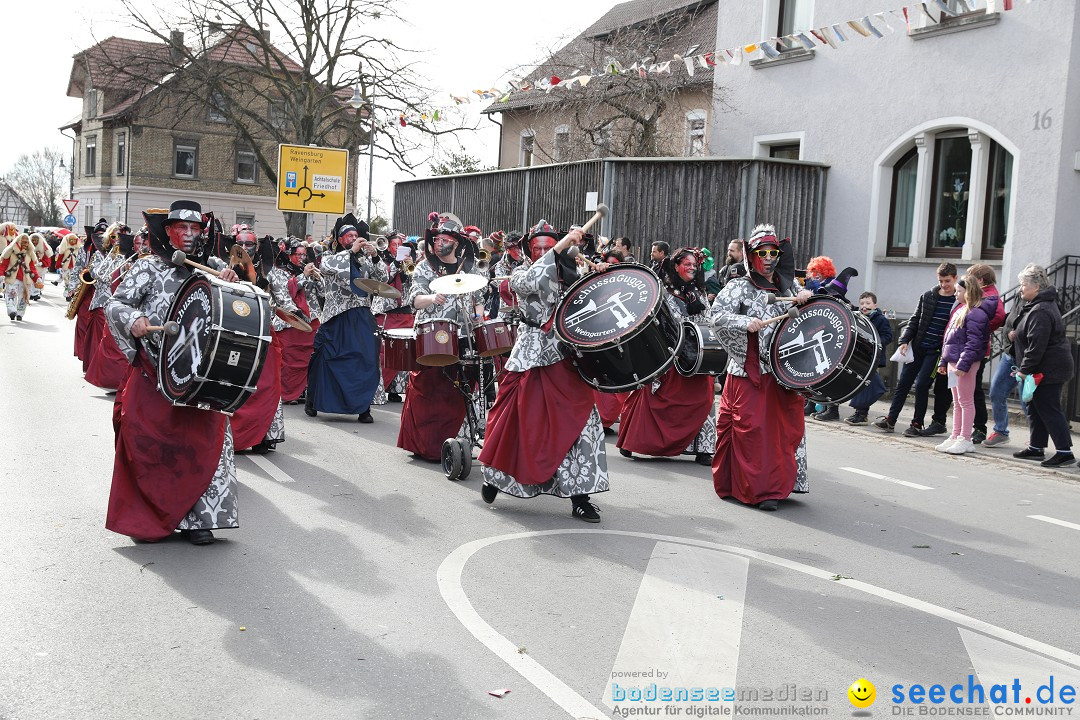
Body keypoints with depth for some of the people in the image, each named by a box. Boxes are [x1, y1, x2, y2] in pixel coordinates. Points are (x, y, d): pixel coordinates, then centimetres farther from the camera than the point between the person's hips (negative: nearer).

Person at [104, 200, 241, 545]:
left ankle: (198, 518, 6)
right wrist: (133, 321, -21)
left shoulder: (213, 267, 10)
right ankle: (146, 518, 14)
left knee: (205, 440, -3)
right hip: (152, 369, -1)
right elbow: (114, 304, 0)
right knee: (144, 435, -2)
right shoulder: (148, 267, 3)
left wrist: (233, 285, -13)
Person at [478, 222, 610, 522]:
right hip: (532, 354, -2)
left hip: (565, 354, 3)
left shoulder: (570, 275, 12)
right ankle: (494, 475, 27)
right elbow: (530, 280, -22)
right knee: (516, 419, 3)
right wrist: (562, 245, -24)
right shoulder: (521, 273, 3)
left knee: (579, 419, -6)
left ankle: (579, 494, -2)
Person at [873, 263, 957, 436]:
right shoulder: (928, 296, 6)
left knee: (921, 385, -9)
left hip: (936, 351, -4)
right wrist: (904, 341, 0)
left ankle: (917, 424, 6)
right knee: (903, 382, 5)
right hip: (918, 347, 4)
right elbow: (915, 320, 11)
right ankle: (890, 419, 14)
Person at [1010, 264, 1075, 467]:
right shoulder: (1038, 305, 14)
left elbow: (1036, 345, -26)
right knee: (1037, 408, 16)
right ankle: (1036, 448, 25)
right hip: (1049, 368, 11)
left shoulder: (1040, 312, -22)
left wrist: (1024, 369, -21)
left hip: (1048, 370, -11)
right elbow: (1030, 340, 22)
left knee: (1049, 409, -7)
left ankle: (1064, 451, -4)